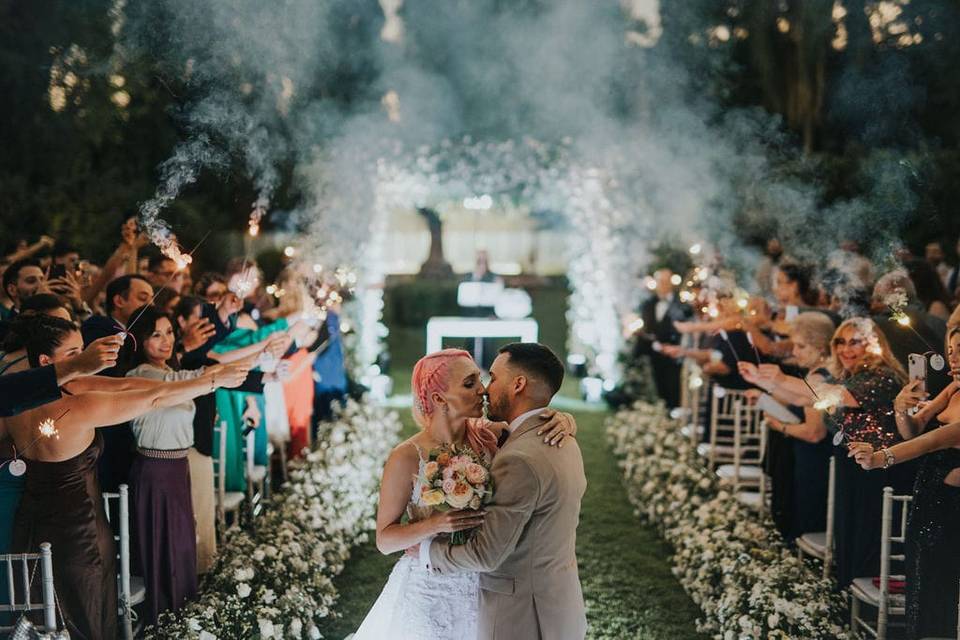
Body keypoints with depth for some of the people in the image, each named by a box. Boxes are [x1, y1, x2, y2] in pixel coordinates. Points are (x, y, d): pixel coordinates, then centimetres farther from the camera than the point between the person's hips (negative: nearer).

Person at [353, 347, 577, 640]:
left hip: (481, 588, 4)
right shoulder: (406, 458, -19)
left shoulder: (487, 436, -9)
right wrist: (436, 524, -31)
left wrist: (562, 420, -22)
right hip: (430, 594, -4)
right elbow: (384, 540, -14)